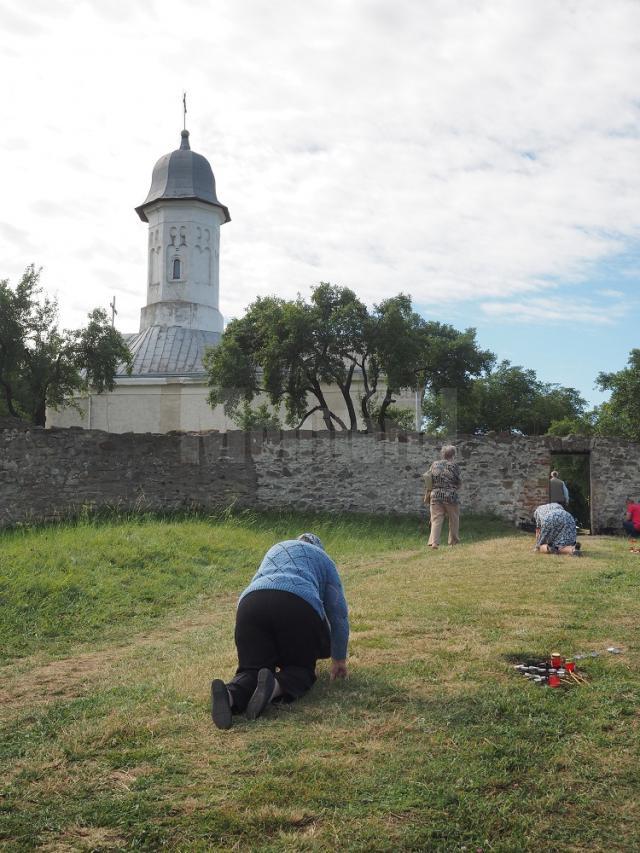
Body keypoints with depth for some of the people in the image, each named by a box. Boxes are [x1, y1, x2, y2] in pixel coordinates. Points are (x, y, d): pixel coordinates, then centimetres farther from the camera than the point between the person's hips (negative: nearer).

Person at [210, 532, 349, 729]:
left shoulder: (276, 549, 40)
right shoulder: (323, 559, 31)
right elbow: (338, 612, 27)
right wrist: (339, 659, 37)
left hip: (250, 603, 3)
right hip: (300, 605, -2)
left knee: (252, 667, 10)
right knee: (301, 668, 14)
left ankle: (232, 694, -24)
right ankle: (277, 687, -19)